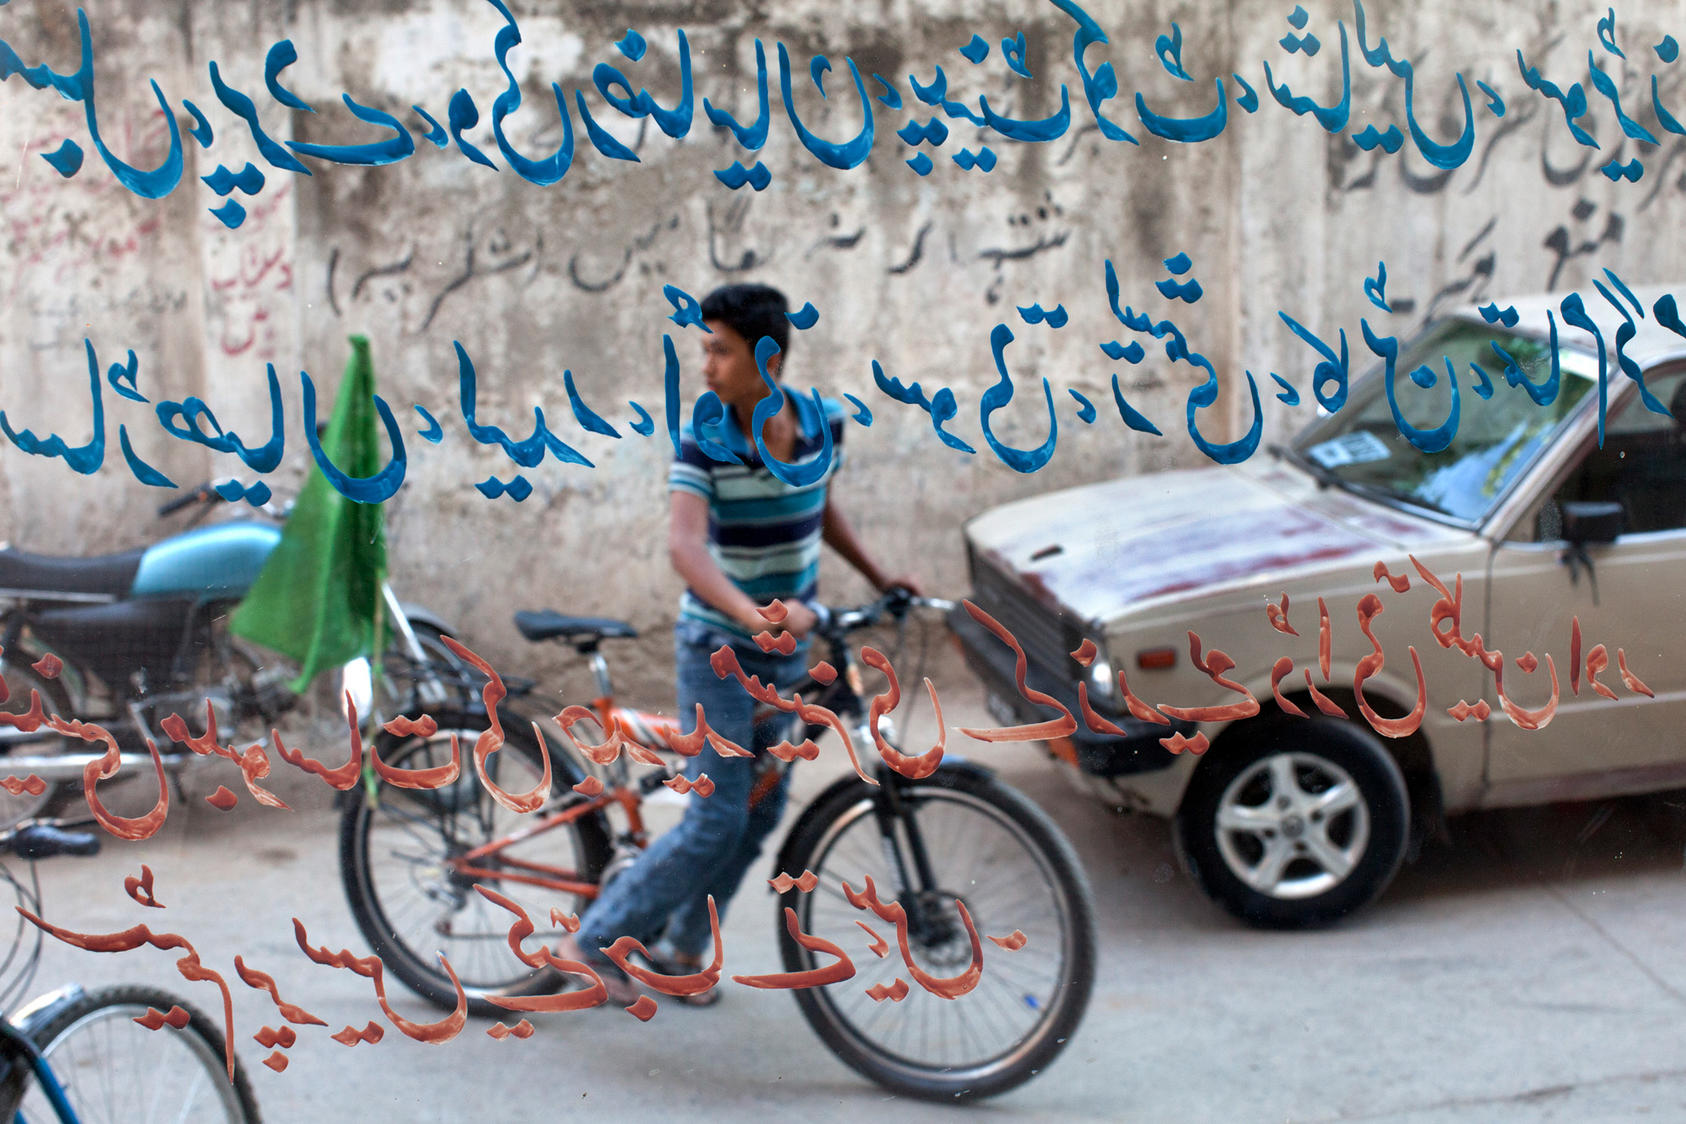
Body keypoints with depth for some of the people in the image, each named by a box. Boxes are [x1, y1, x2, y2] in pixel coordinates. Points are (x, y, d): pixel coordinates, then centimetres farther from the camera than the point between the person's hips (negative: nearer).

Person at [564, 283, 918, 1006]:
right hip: (718, 648, -5)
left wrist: (879, 578, 14)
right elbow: (685, 545, -33)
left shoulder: (823, 424, -4)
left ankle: (683, 947, 30)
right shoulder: (704, 442, -18)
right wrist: (753, 614, -48)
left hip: (788, 648, 5)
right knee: (717, 821, -9)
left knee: (762, 811, 12)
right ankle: (597, 940, 5)